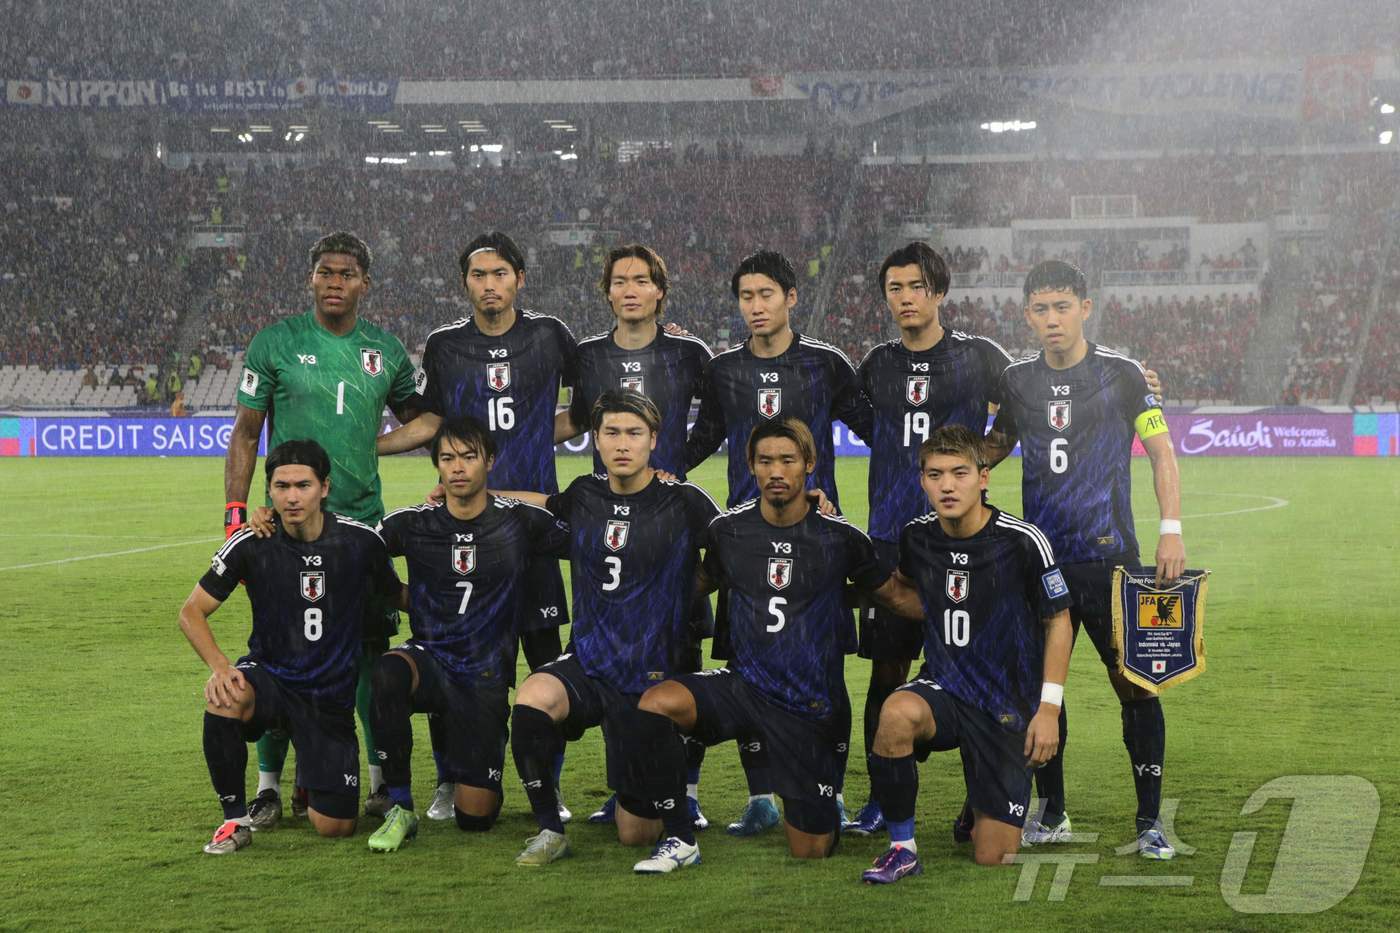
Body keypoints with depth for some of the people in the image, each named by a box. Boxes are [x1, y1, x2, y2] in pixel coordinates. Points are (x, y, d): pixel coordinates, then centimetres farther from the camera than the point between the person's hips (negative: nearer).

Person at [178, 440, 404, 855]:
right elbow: (192, 612, -6)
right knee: (224, 699, -38)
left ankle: (311, 781, 33)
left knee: (335, 827, -7)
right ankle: (236, 817, -15)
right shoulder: (250, 545, -10)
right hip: (270, 676, -1)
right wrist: (219, 666, -22)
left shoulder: (361, 541, -7)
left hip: (331, 696, 1)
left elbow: (397, 597, 11)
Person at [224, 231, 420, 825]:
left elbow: (419, 421, 22)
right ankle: (269, 783, 10)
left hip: (363, 519, 2)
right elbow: (245, 434, 1)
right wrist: (235, 514, -5)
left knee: (372, 649, 4)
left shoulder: (386, 351, 7)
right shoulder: (275, 343, -1)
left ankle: (384, 776, 17)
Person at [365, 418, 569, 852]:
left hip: (486, 678, 0)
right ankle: (401, 808, -22)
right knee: (387, 673, -38)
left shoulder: (518, 520, -2)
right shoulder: (414, 523, 0)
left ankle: (455, 756, 35)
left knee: (475, 817, -4)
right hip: (430, 659, 0)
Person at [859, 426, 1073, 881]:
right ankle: (901, 849, -17)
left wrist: (1049, 707, -8)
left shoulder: (1023, 540, -14)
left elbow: (1058, 621, -3)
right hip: (943, 685, 2)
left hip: (1008, 704, -2)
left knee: (992, 857, -4)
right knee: (896, 713, -36)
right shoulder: (917, 537, -2)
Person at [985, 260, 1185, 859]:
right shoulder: (1017, 380, 8)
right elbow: (994, 448, 24)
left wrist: (1171, 530, -8)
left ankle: (1149, 821, 7)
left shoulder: (1121, 375, -3)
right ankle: (1052, 815, 21)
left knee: (1134, 685, -3)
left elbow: (1161, 450, 0)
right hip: (1039, 558, 4)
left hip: (1109, 559, -4)